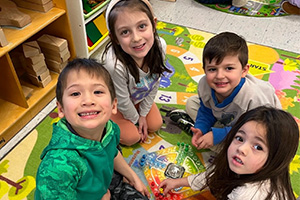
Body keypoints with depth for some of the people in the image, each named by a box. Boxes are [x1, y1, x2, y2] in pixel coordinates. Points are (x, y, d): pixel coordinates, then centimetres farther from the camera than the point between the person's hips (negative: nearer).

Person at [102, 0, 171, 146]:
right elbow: (122, 100, -25)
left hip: (138, 97, 5)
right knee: (132, 137, -4)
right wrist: (136, 120, -7)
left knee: (155, 124, 6)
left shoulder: (159, 46, -30)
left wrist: (143, 114, -4)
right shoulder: (115, 64, -45)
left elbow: (154, 85, -13)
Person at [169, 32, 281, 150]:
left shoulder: (254, 98, -44)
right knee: (191, 103, 1)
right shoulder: (204, 85, -27)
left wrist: (217, 135, -36)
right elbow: (207, 110, -7)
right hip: (226, 119, 4)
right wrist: (200, 128, -26)